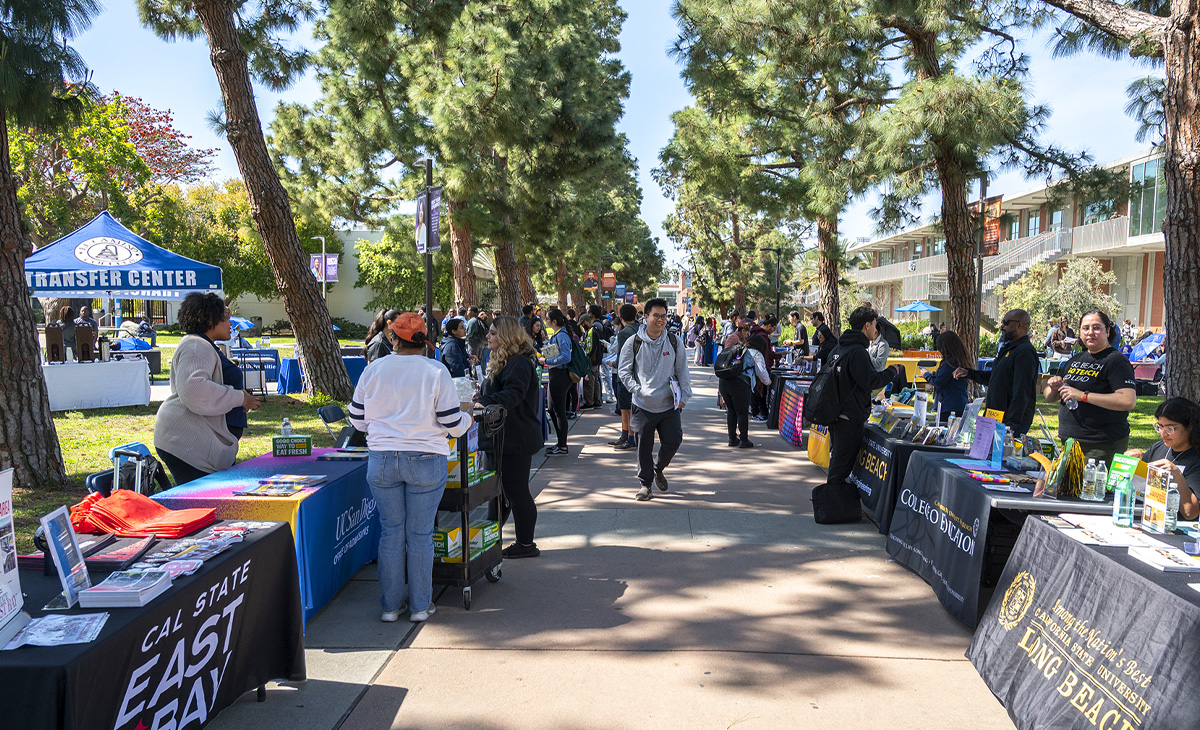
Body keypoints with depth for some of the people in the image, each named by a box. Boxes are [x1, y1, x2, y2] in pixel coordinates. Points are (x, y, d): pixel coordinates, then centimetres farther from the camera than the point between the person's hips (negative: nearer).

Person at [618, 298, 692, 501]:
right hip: (643, 406, -2)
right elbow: (623, 370, 3)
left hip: (669, 404, 2)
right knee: (644, 446, 3)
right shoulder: (634, 343, -3)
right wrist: (636, 389, -11)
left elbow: (682, 370, 9)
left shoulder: (673, 342, 4)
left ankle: (658, 469, 29)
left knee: (673, 441, -1)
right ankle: (645, 483, 21)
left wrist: (685, 395, 0)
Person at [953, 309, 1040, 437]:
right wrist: (968, 373, 16)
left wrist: (1011, 424, -26)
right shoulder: (1007, 348, 19)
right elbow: (991, 377, 30)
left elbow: (1021, 393, -22)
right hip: (996, 419, 9)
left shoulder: (1025, 352, -15)